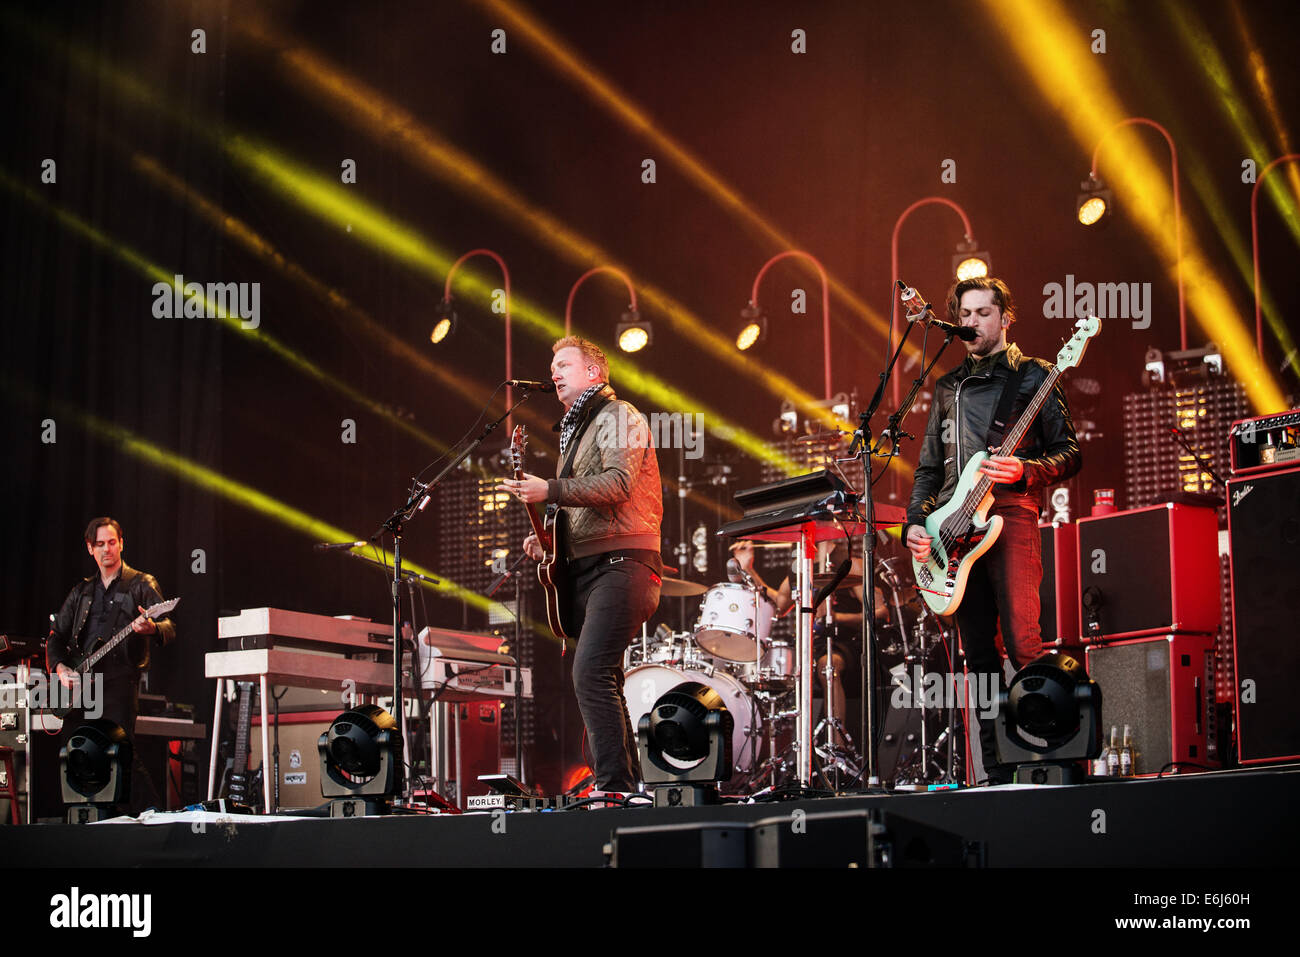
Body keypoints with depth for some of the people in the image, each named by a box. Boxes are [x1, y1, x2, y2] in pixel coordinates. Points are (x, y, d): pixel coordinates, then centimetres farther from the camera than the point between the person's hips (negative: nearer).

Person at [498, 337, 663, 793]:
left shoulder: (618, 416, -3)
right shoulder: (573, 430, 25)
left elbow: (619, 483, -20)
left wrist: (550, 491, -25)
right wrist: (546, 537, 14)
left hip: (620, 564, -10)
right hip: (584, 568, 10)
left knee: (591, 676, -21)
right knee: (602, 683, 9)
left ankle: (616, 788, -23)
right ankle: (629, 786, 13)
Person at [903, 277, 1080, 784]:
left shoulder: (1032, 376, 6)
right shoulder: (948, 389, 22)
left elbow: (1070, 454, 0)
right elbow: (929, 467, 23)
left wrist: (1024, 471, -18)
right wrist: (915, 523, 8)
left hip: (1010, 514, -5)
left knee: (1021, 642, -18)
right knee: (979, 655, 3)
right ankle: (998, 774, 5)